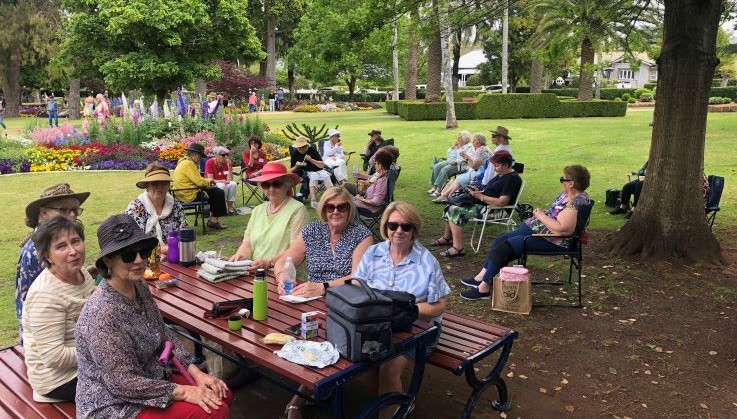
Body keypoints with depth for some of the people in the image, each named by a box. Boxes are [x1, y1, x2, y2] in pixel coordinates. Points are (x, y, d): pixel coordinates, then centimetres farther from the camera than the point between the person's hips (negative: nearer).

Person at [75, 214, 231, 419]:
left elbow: (164, 335, 8)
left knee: (222, 396, 3)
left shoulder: (140, 287, -1)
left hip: (151, 379, 8)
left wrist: (196, 373, -2)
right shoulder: (102, 313, -28)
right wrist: (184, 392, -20)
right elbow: (124, 383, -26)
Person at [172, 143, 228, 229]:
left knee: (215, 191, 20)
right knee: (219, 193, -6)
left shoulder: (183, 162, 16)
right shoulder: (188, 164, -19)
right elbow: (200, 182, -23)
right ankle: (214, 221, 1)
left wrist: (207, 181, 11)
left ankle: (212, 218, 19)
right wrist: (208, 181, -2)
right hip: (190, 196, -11)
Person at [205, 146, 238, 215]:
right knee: (222, 186, -35)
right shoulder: (210, 162, -13)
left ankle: (230, 208, -21)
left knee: (233, 184, -26)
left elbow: (230, 180, -10)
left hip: (224, 183, 4)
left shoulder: (227, 163, -3)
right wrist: (221, 181, -32)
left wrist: (229, 166, -19)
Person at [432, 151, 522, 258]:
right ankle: (447, 237, 19)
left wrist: (480, 196, -18)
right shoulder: (501, 175, 15)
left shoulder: (512, 179, -16)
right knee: (450, 207, 5)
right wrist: (479, 192, 3)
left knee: (455, 211, -22)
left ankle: (458, 248, -24)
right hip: (483, 202, 11)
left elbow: (501, 202, -24)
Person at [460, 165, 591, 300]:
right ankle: (482, 277, 16)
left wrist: (541, 215, -19)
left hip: (551, 241, -11)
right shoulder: (566, 195, 8)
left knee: (502, 248, -13)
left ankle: (484, 288, -4)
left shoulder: (577, 202, -23)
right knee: (500, 240, 10)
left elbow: (562, 229, -31)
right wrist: (541, 212, -1)